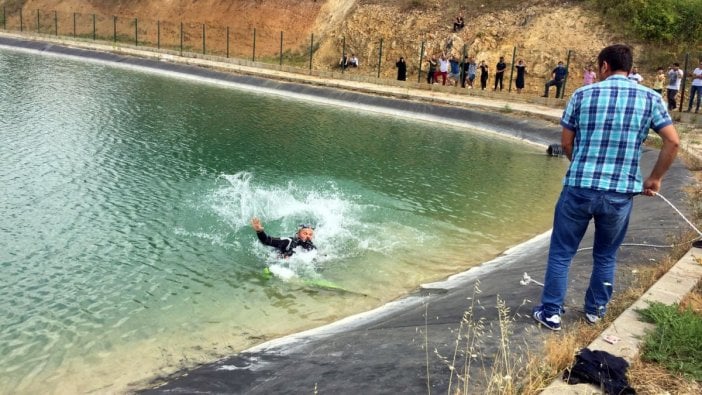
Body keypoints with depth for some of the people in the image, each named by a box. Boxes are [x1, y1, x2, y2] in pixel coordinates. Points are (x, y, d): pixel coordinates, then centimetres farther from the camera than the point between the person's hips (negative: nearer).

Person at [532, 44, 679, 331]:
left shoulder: (583, 94, 1)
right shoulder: (650, 98, 2)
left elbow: (566, 143, 6)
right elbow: (673, 142, -3)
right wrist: (655, 178, 9)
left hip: (579, 188, -1)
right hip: (620, 193, 1)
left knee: (561, 252, 11)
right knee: (606, 255, 20)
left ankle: (551, 312, 16)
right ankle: (595, 309, 32)